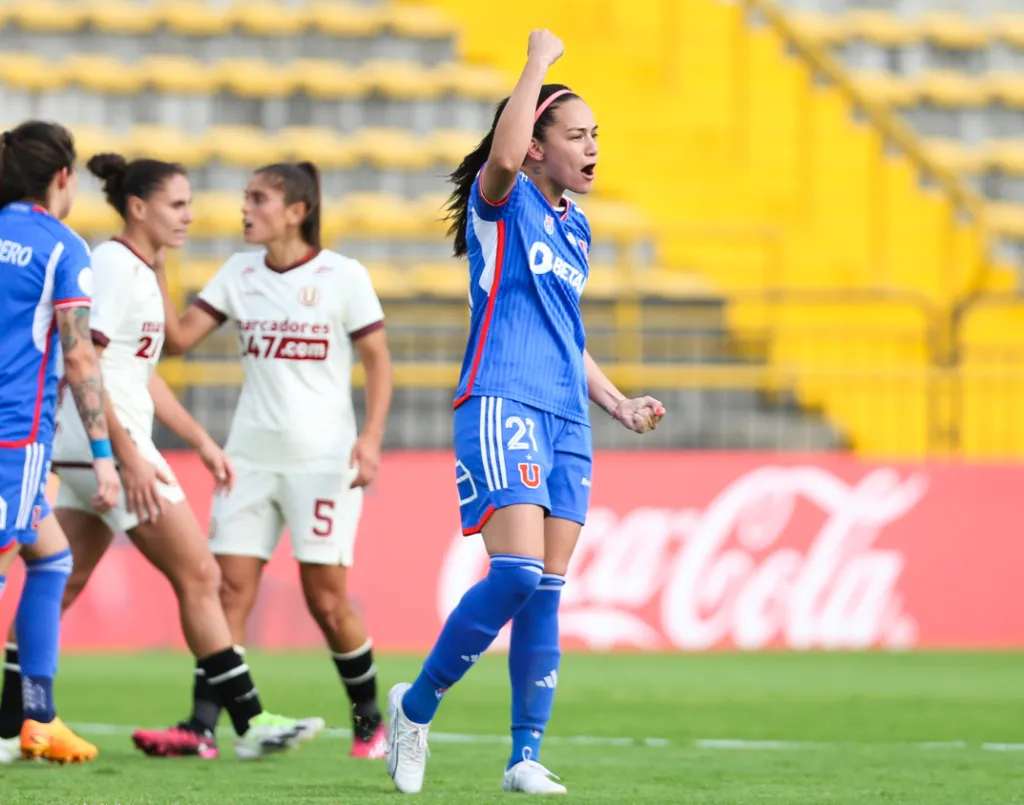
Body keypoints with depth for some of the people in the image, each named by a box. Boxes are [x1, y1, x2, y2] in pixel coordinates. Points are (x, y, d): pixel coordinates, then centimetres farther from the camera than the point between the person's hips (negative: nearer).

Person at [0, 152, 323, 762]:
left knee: (59, 586, 8)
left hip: (84, 454, 10)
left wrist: (201, 440, 24)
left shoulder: (139, 271, 17)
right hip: (110, 444, -10)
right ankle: (250, 723, -2)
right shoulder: (114, 267, -13)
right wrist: (130, 459, -22)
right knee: (199, 575, -5)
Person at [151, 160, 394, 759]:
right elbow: (178, 337, 5)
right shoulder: (239, 274, 9)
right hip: (251, 456, 4)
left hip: (323, 458, -4)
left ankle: (370, 719, 16)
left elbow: (378, 359, -2)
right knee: (231, 590, -5)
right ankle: (202, 726, -10)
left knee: (327, 599, -3)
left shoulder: (343, 276, -4)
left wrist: (371, 438, -12)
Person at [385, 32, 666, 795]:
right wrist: (538, 61, -17)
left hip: (565, 420, 7)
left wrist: (619, 403, 18)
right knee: (517, 573, -18)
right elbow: (502, 156, -27)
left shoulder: (575, 228, 20)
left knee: (546, 591, 2)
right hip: (501, 406, -7)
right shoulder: (501, 201, -1)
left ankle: (526, 757, 4)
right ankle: (416, 706, -2)